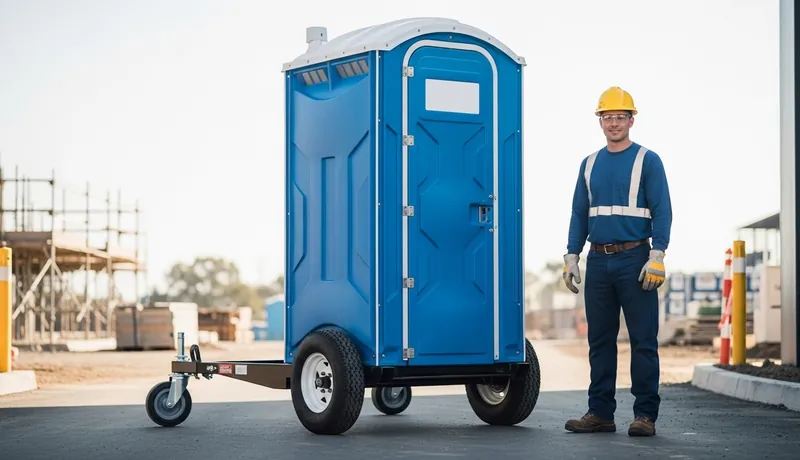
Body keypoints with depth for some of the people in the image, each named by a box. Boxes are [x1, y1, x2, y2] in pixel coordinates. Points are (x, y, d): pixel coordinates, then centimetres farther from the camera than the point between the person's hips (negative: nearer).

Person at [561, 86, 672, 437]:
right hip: (598, 261, 5)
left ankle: (645, 414, 0)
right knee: (600, 341, 7)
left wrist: (656, 257, -14)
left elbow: (662, 211, -5)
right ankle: (600, 412, 13)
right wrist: (571, 257, 9)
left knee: (643, 341, -4)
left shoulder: (647, 160, 1)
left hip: (634, 259, -5)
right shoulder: (589, 164, 15)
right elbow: (579, 214, 17)